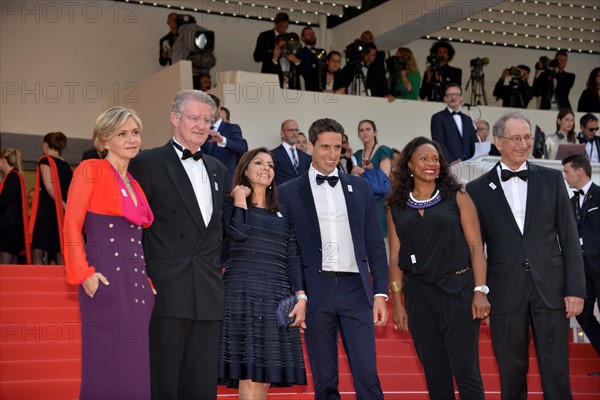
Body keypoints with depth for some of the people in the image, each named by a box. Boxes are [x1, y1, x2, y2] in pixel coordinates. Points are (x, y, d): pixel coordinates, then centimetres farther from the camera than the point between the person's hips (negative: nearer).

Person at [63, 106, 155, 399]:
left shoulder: (135, 184, 19)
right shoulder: (91, 170, -1)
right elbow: (71, 226, -7)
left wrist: (148, 278, 12)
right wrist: (83, 273, -15)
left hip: (138, 284, 7)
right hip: (105, 282, -7)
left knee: (136, 373, 5)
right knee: (106, 372, -5)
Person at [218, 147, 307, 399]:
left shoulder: (282, 214, 18)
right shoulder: (232, 203, 6)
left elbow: (293, 258, 12)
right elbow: (238, 233, -15)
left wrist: (301, 297, 1)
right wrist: (240, 197, -2)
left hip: (277, 297, 5)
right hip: (243, 293, -4)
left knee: (266, 375, 3)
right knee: (248, 373, -11)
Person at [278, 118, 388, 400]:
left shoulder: (360, 187, 11)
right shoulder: (289, 192, 3)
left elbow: (375, 245, 10)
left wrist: (380, 293, 3)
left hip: (355, 289, 1)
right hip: (315, 292, -1)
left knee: (367, 374, -4)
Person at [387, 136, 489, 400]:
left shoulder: (457, 197, 3)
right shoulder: (397, 208, 9)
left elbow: (475, 245, -1)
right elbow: (395, 259, 9)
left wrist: (480, 291, -10)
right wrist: (397, 304, 4)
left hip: (457, 289, -2)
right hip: (419, 294, 3)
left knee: (465, 370, -7)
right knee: (435, 374, 7)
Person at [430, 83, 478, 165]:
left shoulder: (467, 119, 22)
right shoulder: (438, 118, 4)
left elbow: (473, 143, 19)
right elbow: (439, 143, -6)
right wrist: (451, 161, -20)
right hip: (448, 165, -4)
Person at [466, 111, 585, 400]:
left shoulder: (551, 179, 7)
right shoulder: (478, 189, 3)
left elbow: (569, 238, 5)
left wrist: (576, 289, -1)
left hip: (551, 290, 1)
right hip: (505, 294, 0)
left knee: (556, 375, 3)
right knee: (511, 376, 8)